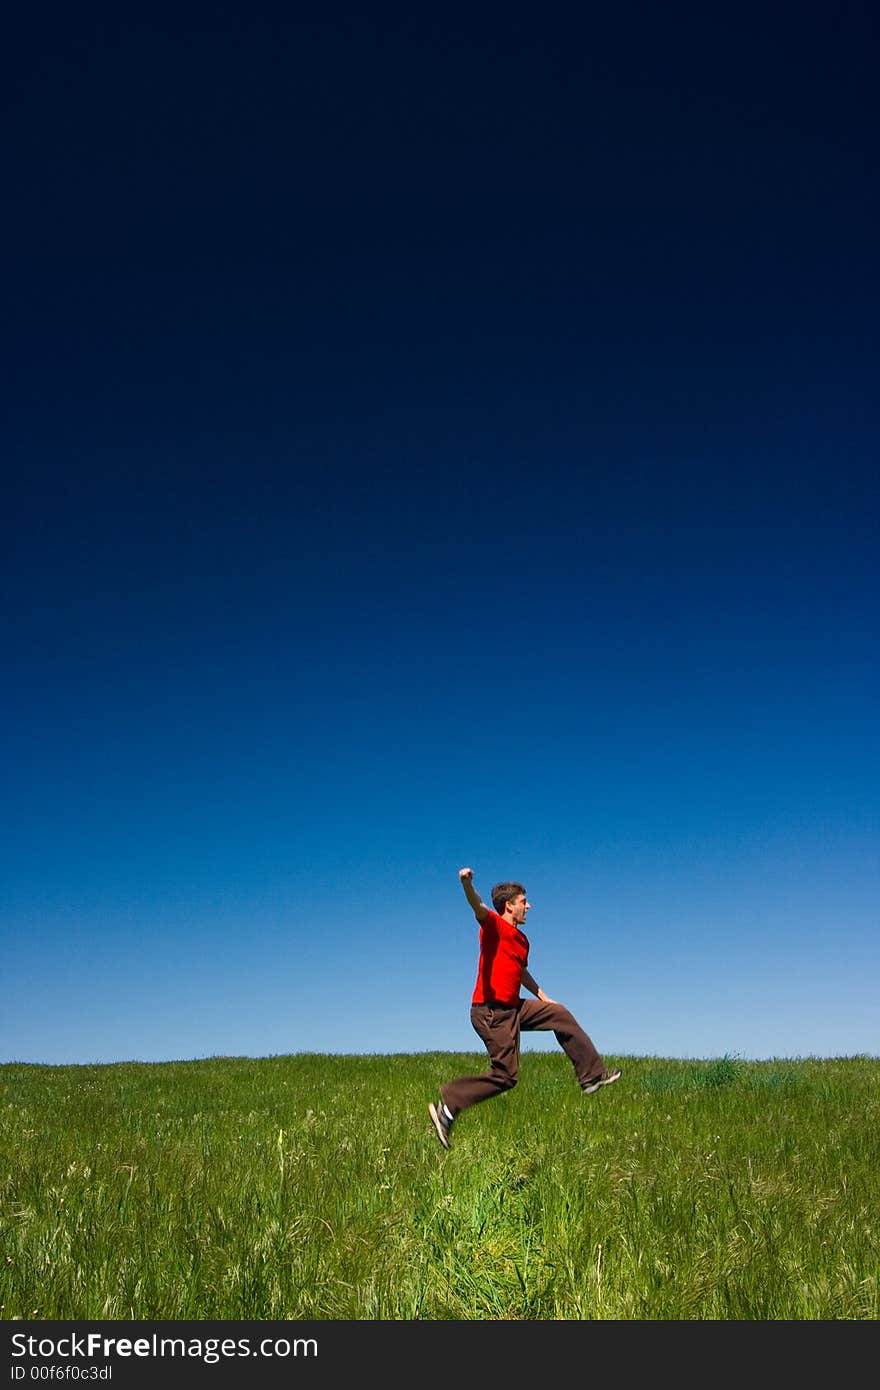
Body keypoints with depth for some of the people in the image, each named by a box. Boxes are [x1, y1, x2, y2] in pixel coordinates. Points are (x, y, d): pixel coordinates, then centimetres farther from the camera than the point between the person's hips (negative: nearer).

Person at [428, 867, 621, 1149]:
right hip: (491, 1011, -9)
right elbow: (478, 907, -35)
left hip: (513, 1009, 9)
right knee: (506, 1076, -7)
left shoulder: (521, 939, 17)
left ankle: (592, 1076, 22)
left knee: (560, 1015, 14)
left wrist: (543, 997, 37)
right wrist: (467, 884, -56)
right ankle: (448, 1106, 0)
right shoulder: (494, 926, -11)